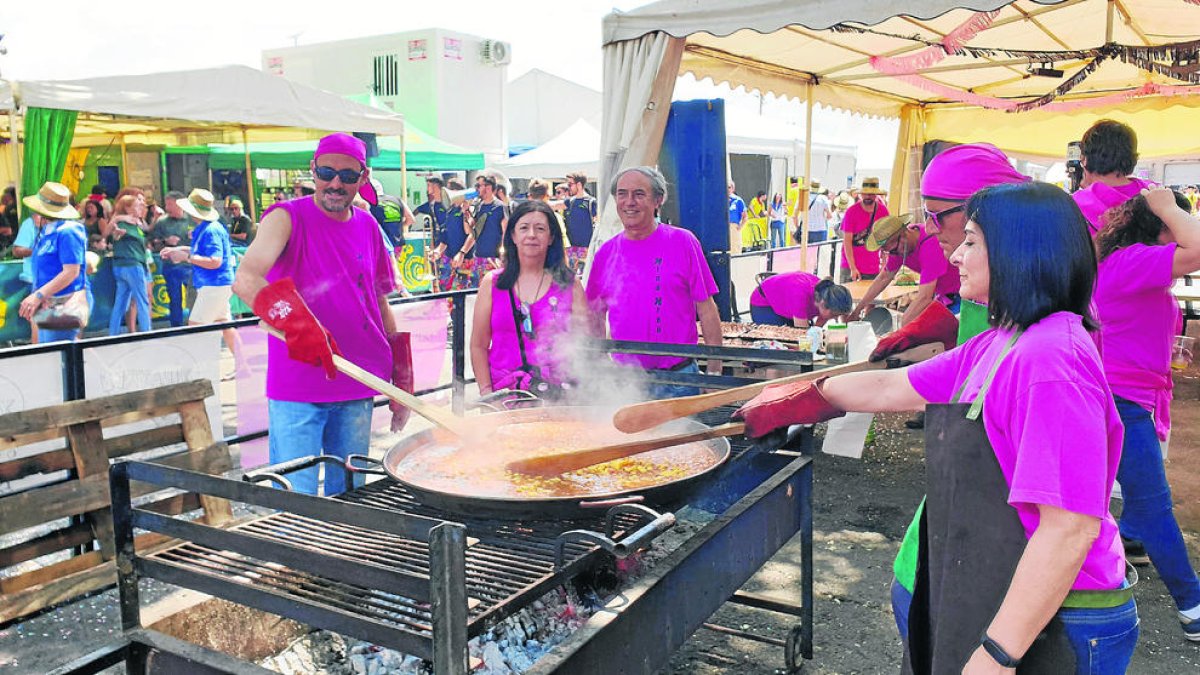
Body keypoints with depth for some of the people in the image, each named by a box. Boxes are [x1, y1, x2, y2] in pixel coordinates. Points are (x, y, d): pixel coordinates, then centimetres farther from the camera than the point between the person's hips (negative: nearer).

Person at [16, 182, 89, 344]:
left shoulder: (67, 232, -15)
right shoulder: (45, 232, 14)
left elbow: (71, 272, -21)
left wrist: (38, 295, -22)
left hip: (64, 306, -10)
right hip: (47, 306, 10)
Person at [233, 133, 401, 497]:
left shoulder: (368, 226, 9)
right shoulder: (288, 218, -7)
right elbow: (246, 279, -25)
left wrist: (401, 377, 15)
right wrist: (294, 320, -43)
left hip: (357, 388, 5)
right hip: (297, 389, -5)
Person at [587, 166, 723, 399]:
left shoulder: (683, 242, -3)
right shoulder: (605, 253, 6)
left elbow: (707, 310, -3)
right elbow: (595, 316, 14)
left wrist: (715, 372, -6)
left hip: (678, 380, -2)